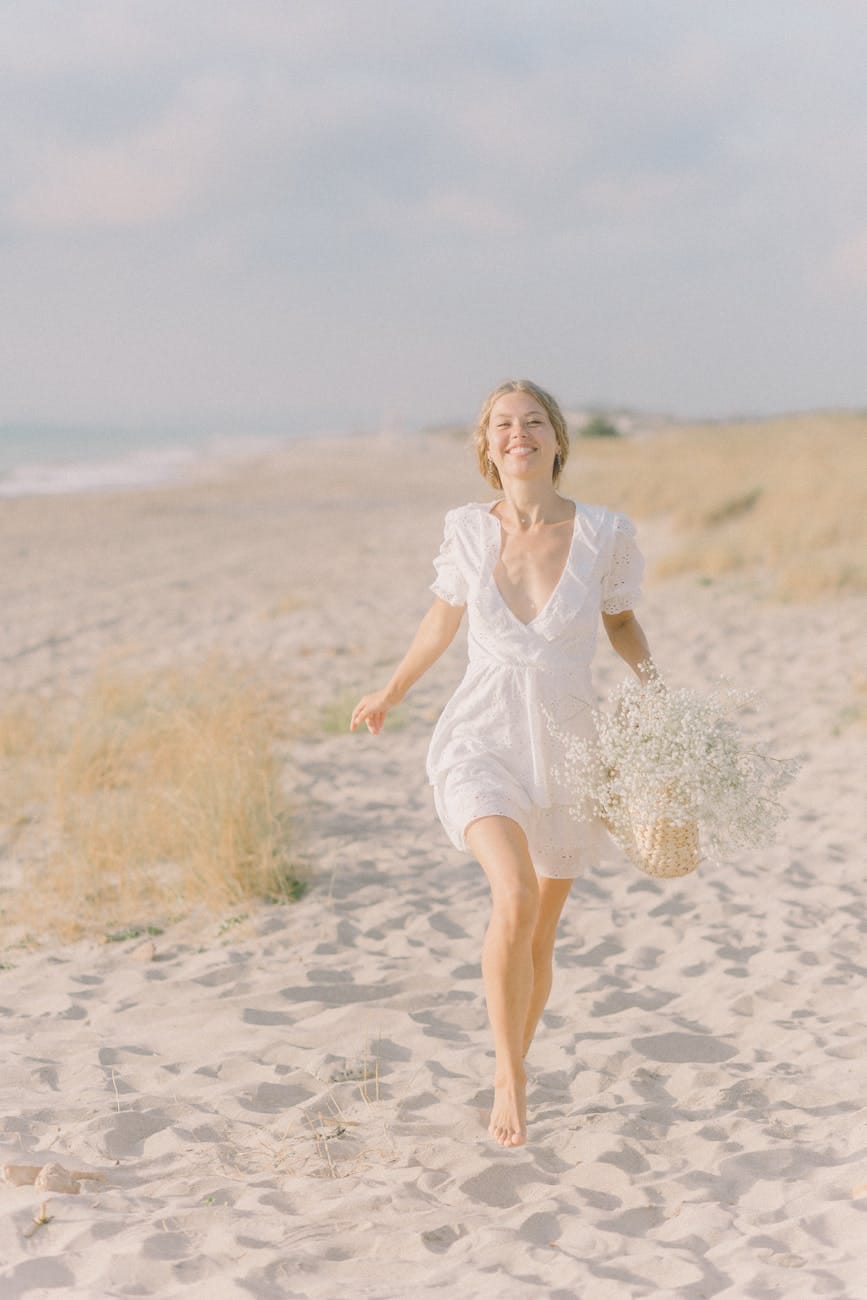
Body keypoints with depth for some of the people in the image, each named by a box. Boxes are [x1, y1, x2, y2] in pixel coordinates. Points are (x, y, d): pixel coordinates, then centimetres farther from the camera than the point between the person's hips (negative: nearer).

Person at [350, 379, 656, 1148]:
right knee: (516, 897, -27)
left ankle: (510, 1071, 39)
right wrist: (391, 695, 28)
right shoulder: (469, 531, -4)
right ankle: (510, 1081, -10)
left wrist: (652, 687, -7)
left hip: (566, 752, 1)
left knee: (537, 939, 13)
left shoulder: (603, 534, -7)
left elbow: (622, 623, 12)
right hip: (481, 742, -1)